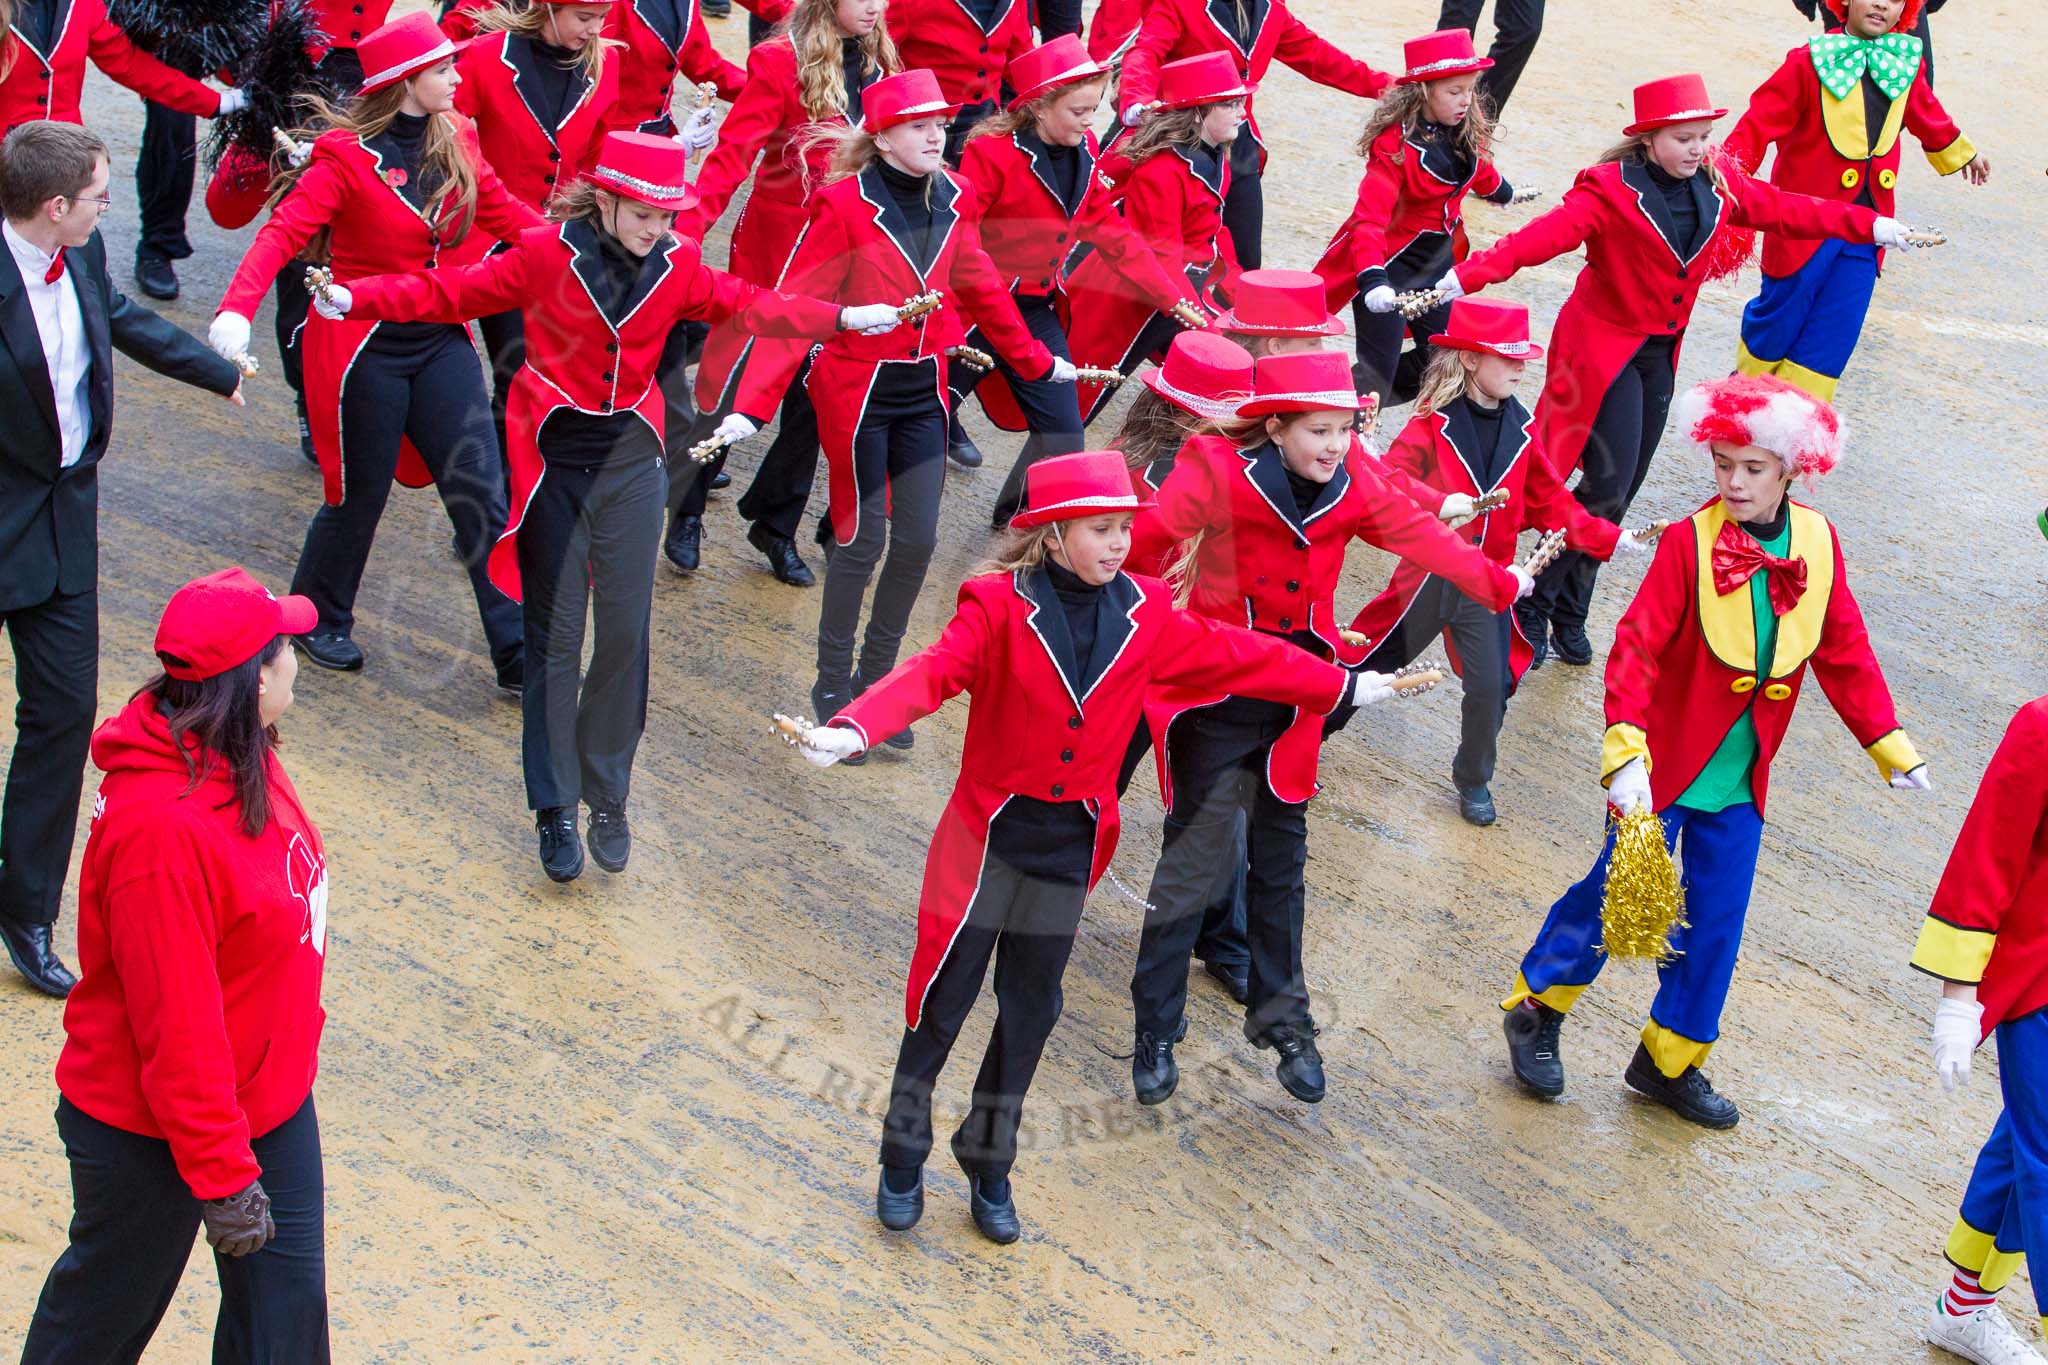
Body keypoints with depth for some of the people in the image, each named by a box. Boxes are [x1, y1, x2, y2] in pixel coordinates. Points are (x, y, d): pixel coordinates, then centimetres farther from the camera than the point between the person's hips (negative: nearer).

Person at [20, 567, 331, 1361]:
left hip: (270, 1095, 8)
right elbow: (176, 1026, -29)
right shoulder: (163, 826, -34)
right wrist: (223, 1176, -23)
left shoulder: (237, 758, -4)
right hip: (149, 1132, -8)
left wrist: (294, 1022, 24)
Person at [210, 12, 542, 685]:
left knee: (482, 497, 1)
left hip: (441, 341, 5)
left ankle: (518, 656, 7)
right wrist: (236, 309, -39)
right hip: (363, 347, -5)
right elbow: (284, 232, -24)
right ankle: (318, 619, 35)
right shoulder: (348, 156, -15)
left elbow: (502, 211, 14)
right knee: (359, 497, 9)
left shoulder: (455, 141, 2)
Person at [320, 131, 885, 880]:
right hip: (553, 459, -3)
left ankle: (608, 797, 14)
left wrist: (844, 318, -8)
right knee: (555, 632, 1)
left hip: (630, 460, 3)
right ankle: (555, 809, 8)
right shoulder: (544, 254, -11)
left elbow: (749, 305, 3)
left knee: (625, 629, 0)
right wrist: (356, 297, -20)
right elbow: (452, 290, -9)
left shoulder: (676, 265, -2)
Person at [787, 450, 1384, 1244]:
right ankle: (903, 1159, 25)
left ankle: (989, 1165, 32)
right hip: (990, 834, -4)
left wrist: (1343, 686, 14)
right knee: (945, 997, 5)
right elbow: (933, 673, -28)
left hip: (1070, 848, 4)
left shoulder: (1145, 614, -2)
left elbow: (1234, 656, 8)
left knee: (1030, 1011, 14)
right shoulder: (999, 606, -15)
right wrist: (854, 730, -46)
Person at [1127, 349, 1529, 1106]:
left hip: (1296, 698, 5)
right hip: (1216, 697, -4)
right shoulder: (1216, 475, -19)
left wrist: (1497, 583, 16)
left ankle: (1282, 1018, 30)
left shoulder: (1354, 482, -4)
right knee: (1195, 859, 0)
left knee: (1281, 859, 16)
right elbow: (1143, 537, -26)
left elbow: (1417, 532, 7)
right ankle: (1156, 1029, 14)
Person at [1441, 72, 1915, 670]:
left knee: (1622, 490, 9)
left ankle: (1569, 614, 22)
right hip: (1605, 347, -6)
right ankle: (1534, 603, 3)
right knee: (1608, 486, -13)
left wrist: (1868, 225, 14)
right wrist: (1472, 273, -46)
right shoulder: (1612, 190, -18)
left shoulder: (1718, 184, 1)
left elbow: (1783, 209, 12)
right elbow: (1547, 234, -31)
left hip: (1661, 351, 6)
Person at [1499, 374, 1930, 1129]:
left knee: (1716, 924, 11)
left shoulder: (1818, 544, -3)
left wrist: (1890, 746, 7)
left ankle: (1670, 1061, 29)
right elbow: (1635, 649, -20)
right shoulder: (1689, 543, -15)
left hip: (1740, 781, 4)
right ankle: (1538, 1009, 30)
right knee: (1617, 893, 6)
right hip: (1664, 767, -4)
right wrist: (1624, 752, -29)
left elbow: (1845, 656, 7)